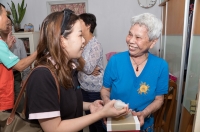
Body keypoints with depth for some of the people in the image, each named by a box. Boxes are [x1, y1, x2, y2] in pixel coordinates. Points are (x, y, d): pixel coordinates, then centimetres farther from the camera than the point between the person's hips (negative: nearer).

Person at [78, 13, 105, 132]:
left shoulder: (95, 45, -18)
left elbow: (88, 68, -24)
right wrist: (90, 69, -17)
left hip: (95, 89, -7)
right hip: (84, 87, 8)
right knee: (88, 115, 21)